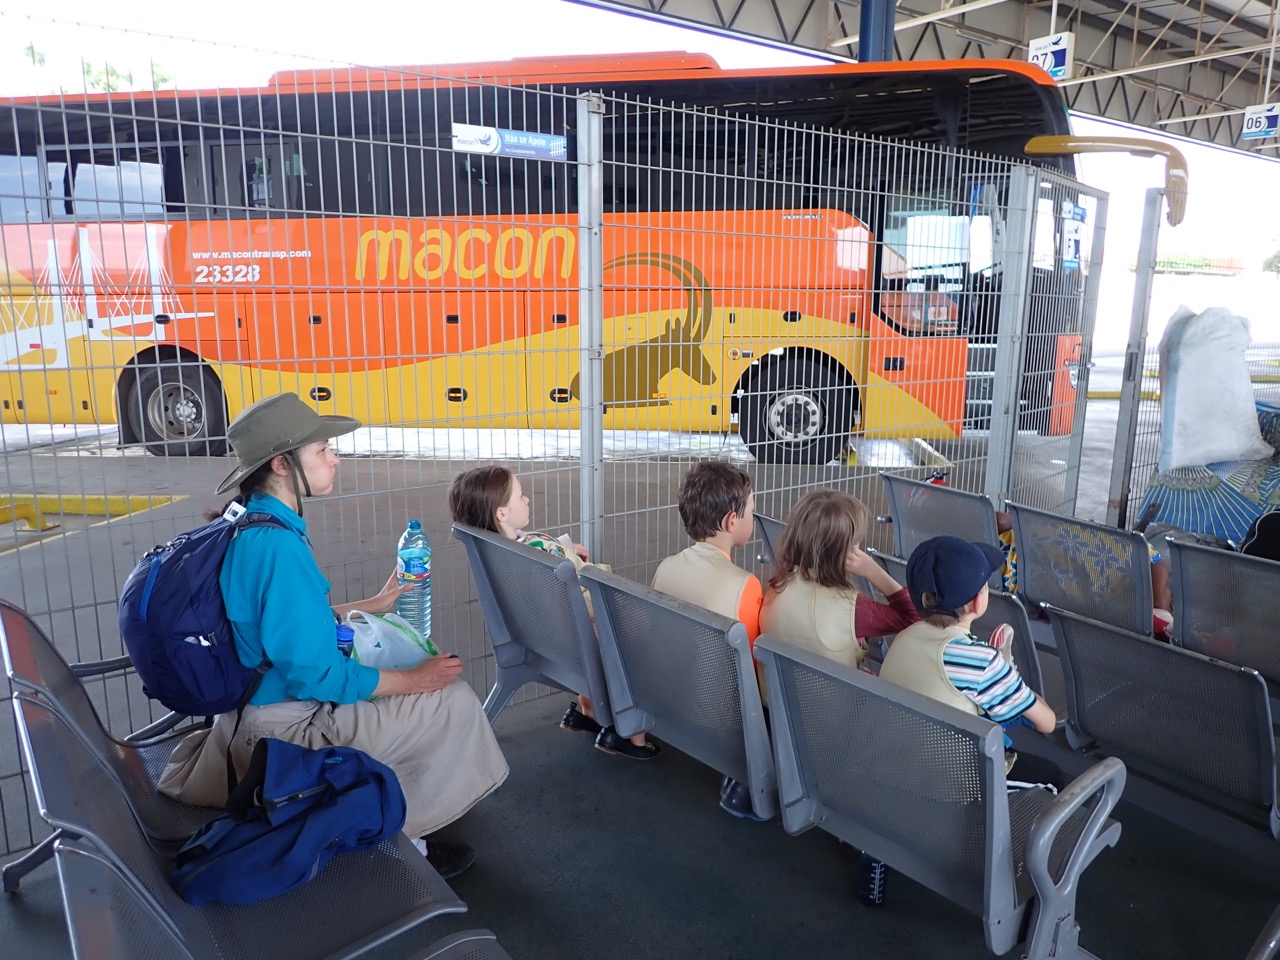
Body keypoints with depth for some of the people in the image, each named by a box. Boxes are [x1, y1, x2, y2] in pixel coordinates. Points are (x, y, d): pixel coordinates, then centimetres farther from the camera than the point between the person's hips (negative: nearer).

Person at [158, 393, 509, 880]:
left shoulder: (244, 528, 2)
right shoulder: (277, 546, -29)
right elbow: (318, 674, -27)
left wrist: (372, 604, 16)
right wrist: (414, 680, -15)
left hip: (246, 706, 10)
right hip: (281, 726, -10)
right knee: (453, 699, -5)